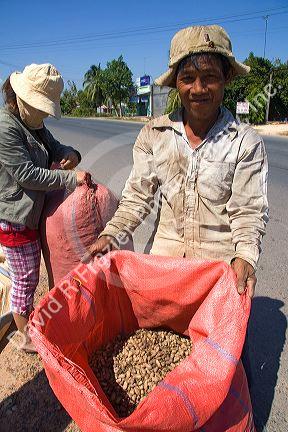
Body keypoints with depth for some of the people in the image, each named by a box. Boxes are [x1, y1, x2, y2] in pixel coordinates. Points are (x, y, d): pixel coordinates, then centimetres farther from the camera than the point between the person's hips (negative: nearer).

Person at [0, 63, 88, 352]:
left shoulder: (33, 125, 10)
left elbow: (54, 149, 16)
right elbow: (27, 174, -24)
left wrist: (69, 154, -8)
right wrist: (72, 178, -22)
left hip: (31, 215, 9)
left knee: (27, 278, 23)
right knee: (25, 280, 7)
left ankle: (29, 323, 44)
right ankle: (28, 339, 28)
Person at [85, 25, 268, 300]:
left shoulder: (246, 142, -8)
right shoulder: (154, 134, -3)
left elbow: (248, 211, -7)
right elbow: (137, 196, 1)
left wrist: (245, 257, -24)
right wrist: (110, 236, -10)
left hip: (219, 262, -1)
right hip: (163, 256, 2)